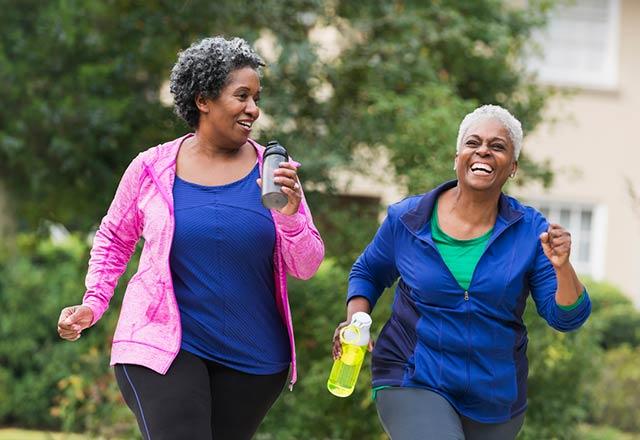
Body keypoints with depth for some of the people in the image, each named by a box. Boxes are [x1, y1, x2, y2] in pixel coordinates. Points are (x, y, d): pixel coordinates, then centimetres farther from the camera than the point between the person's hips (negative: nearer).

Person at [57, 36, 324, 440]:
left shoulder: (272, 171, 0)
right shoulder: (152, 169, -2)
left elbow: (306, 266, -1)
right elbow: (114, 240, 14)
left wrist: (290, 216, -19)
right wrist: (93, 303, 3)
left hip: (252, 359, 2)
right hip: (164, 346, -2)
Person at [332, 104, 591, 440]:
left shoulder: (530, 231, -6)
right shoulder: (407, 219, -6)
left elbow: (566, 318, -8)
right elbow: (368, 272, 12)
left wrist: (562, 267, -26)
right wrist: (355, 320, -5)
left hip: (495, 397, 3)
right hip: (413, 384, -2)